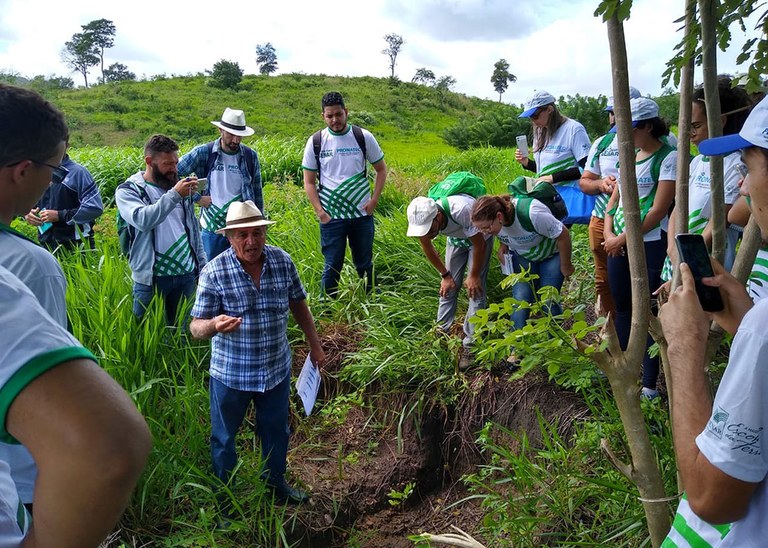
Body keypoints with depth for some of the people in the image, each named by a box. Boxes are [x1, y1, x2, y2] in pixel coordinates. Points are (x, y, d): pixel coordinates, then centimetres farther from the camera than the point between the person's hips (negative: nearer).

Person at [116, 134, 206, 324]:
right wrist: (174, 195, -29)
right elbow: (143, 220, -24)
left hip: (187, 274, 4)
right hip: (151, 278, -4)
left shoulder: (178, 186, 11)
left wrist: (202, 263, 14)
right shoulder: (128, 191, -4)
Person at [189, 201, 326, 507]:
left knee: (276, 432, 22)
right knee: (224, 438, 15)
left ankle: (275, 482, 46)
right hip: (230, 374, -3)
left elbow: (298, 305, 8)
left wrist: (315, 345, 12)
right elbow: (196, 327, -15)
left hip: (277, 370, 3)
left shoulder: (282, 261, -7)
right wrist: (215, 325, -39)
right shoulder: (214, 272, -18)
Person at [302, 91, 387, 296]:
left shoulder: (363, 137, -1)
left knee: (365, 264, 12)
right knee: (332, 266, 5)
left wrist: (374, 201, -2)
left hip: (362, 214, 1)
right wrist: (319, 211, -8)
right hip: (331, 216, -1)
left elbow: (381, 169, 8)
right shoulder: (315, 142, -2)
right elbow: (309, 182, 2)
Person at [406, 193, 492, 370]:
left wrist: (474, 276, -16)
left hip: (480, 237, -4)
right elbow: (427, 248, -6)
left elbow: (479, 245, -27)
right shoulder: (422, 219, -29)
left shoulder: (462, 210, -44)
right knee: (448, 287, 0)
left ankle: (469, 345, -7)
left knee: (476, 289, -12)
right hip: (456, 238, 4)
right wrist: (445, 275, -1)